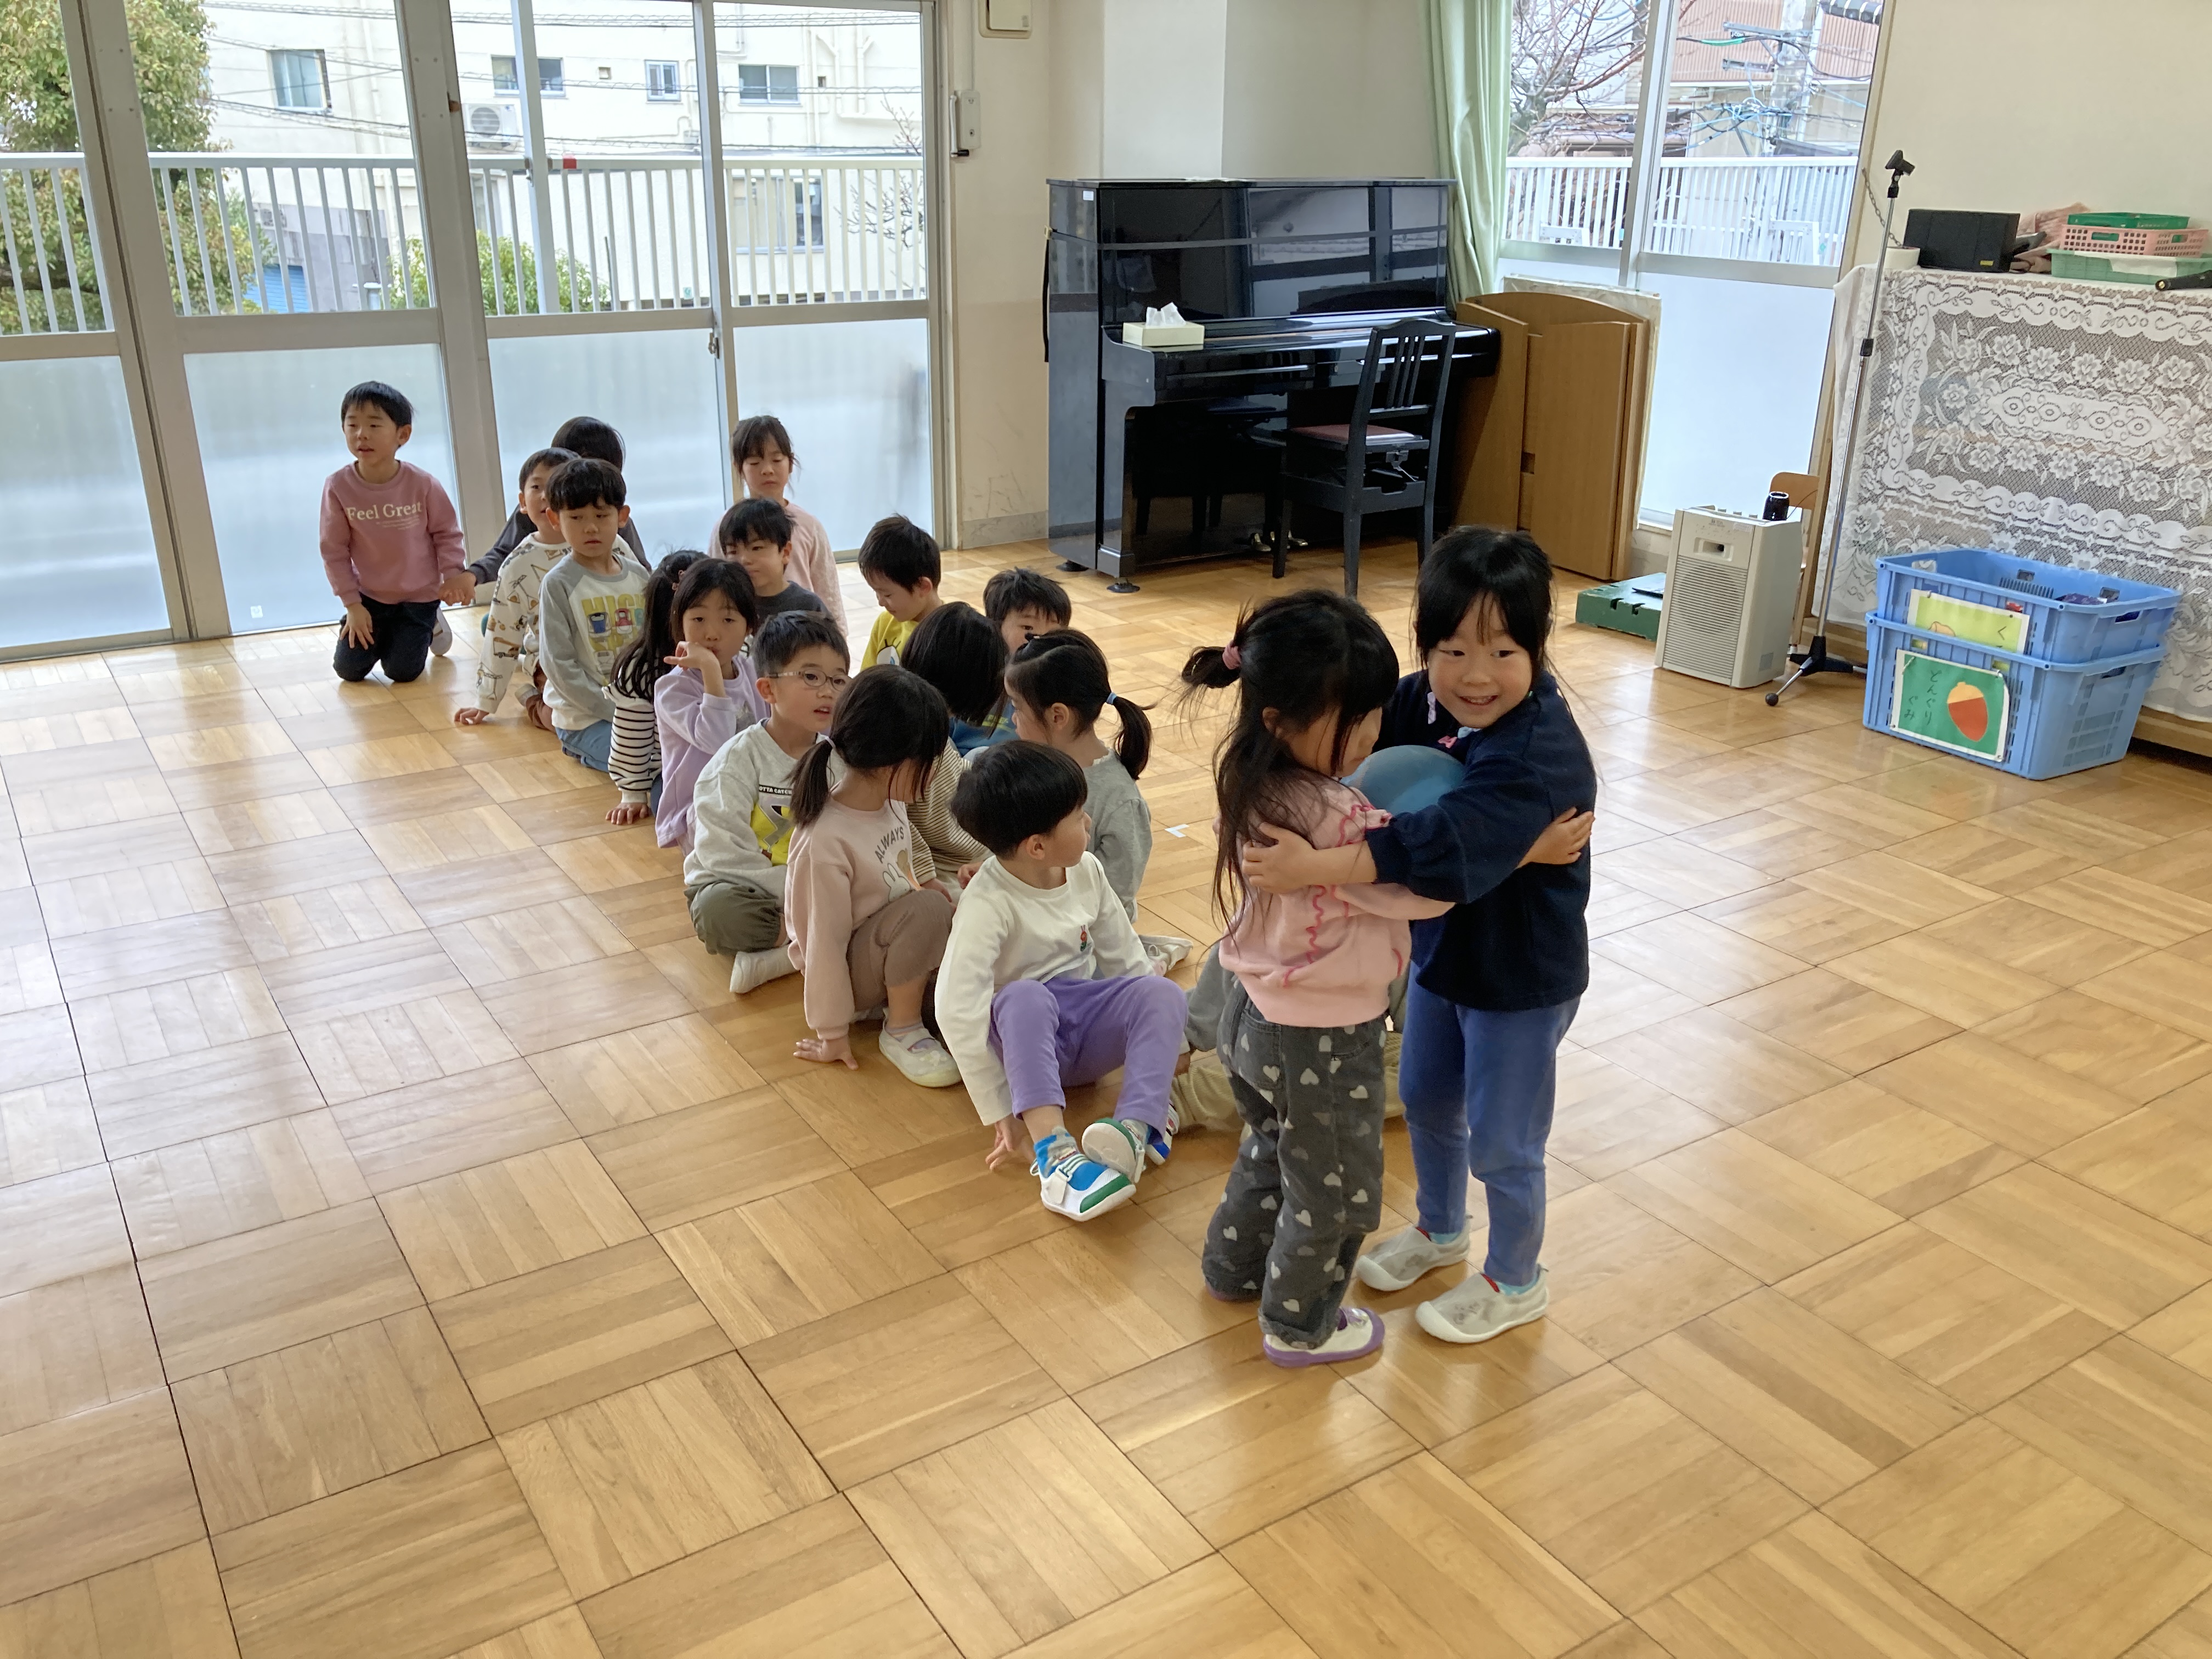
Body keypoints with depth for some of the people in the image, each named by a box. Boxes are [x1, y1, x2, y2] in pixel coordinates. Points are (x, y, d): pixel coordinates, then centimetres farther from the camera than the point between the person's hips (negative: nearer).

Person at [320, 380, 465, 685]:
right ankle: (381, 633, 31)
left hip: (420, 595, -2)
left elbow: (447, 533, -5)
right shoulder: (338, 487, -17)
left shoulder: (423, 484, -20)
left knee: (402, 671, -3)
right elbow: (334, 550, -9)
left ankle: (428, 626, 27)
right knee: (348, 669, 0)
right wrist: (352, 604, -9)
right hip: (369, 595, 2)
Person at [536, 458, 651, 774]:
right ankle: (582, 748, 4)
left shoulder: (638, 575, 6)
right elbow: (559, 665, -13)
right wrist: (615, 710, -17)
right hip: (584, 716, -5)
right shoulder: (559, 584, -10)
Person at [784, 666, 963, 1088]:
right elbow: (824, 942, -24)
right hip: (850, 970, -8)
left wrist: (922, 885, 0)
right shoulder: (825, 842, -30)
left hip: (893, 934, 8)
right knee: (928, 908, -32)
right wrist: (832, 1032, -16)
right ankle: (901, 1029, -14)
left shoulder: (888, 801, -7)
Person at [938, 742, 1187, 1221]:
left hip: (1089, 1024, 5)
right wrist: (998, 1110, -29)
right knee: (1024, 998, -38)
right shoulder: (989, 903, -23)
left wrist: (1161, 1036, 3)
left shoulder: (1086, 870, -5)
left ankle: (1138, 1128, -40)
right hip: (1025, 1039, -5)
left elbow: (1124, 956, 6)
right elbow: (957, 1009, -29)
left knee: (1163, 992, -22)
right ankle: (1054, 1152, -51)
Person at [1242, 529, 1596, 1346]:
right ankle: (1439, 1230, 53)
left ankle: (1516, 1281, 39)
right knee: (1425, 1100, 26)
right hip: (1441, 951, 8)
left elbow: (1449, 843, -48)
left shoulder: (1539, 755, -35)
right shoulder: (1428, 707, -10)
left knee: (1500, 1143, 11)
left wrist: (1315, 866, -54)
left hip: (1521, 980, -8)